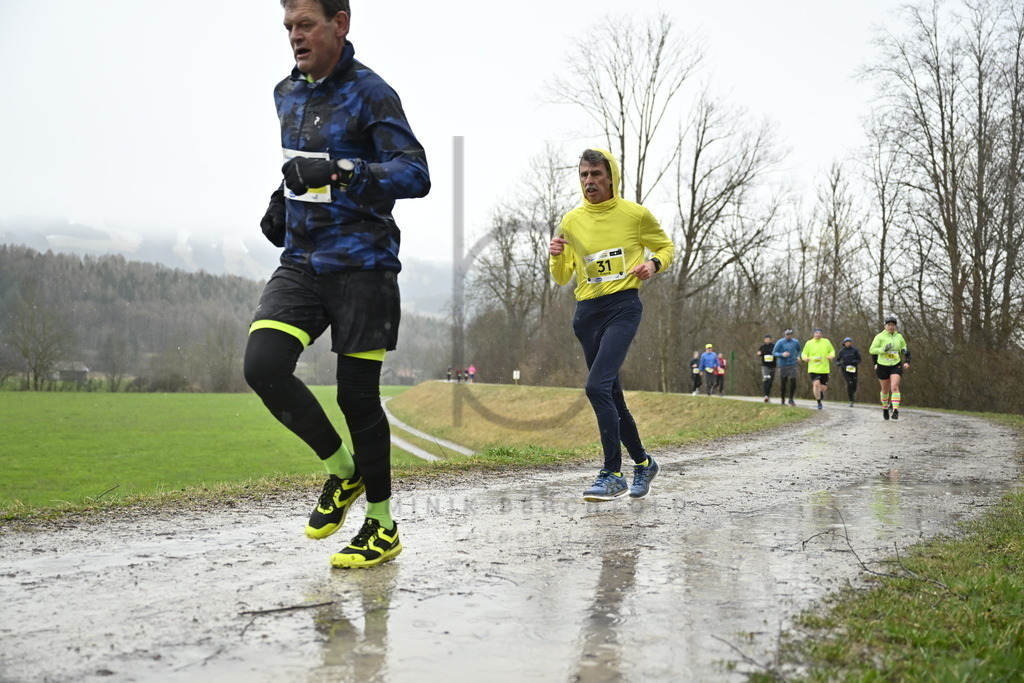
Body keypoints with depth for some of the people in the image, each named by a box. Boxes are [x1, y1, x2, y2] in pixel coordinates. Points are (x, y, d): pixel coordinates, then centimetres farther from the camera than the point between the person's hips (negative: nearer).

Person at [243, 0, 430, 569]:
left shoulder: (371, 94, -9)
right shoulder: (287, 94, 13)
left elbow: (416, 174, -19)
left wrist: (338, 172, -31)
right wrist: (281, 200, 15)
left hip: (361, 266, -6)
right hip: (301, 263, 6)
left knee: (358, 396, -1)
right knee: (263, 366, -15)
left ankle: (382, 527, 18)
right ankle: (342, 470, 10)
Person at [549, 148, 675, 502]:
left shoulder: (635, 214, 1)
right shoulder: (571, 221, 9)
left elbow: (666, 246, 15)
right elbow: (561, 278, 14)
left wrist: (653, 263, -7)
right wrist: (556, 257, -8)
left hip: (623, 306, -5)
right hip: (587, 312, 5)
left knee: (597, 385, -21)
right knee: (611, 395, 11)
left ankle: (613, 474, -13)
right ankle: (643, 462, 30)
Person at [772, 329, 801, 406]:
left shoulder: (796, 342, 6)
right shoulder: (780, 342, -4)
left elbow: (799, 350, 26)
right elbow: (774, 353, -4)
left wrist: (798, 356, 7)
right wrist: (782, 354, -21)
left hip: (792, 365, 2)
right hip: (783, 365, -2)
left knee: (793, 382, -14)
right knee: (783, 384, 2)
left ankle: (791, 399, 0)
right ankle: (783, 400, 18)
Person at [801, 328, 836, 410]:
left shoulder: (826, 342, 3)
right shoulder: (809, 343, 0)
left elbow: (832, 350, 15)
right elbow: (804, 353, 7)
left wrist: (831, 355, -8)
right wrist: (805, 358, -16)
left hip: (824, 369, 2)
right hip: (813, 369, -2)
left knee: (823, 387, 3)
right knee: (816, 384, -21)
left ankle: (821, 392, 43)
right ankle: (819, 403, -5)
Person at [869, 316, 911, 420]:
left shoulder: (899, 337, 7)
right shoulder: (880, 336, -4)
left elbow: (904, 348, 23)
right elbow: (872, 350, -8)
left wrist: (905, 351, -1)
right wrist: (883, 349, -23)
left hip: (896, 366, 1)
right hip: (883, 366, -1)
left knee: (895, 387, -18)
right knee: (885, 390, 11)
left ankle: (895, 411, -25)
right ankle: (885, 408, 35)